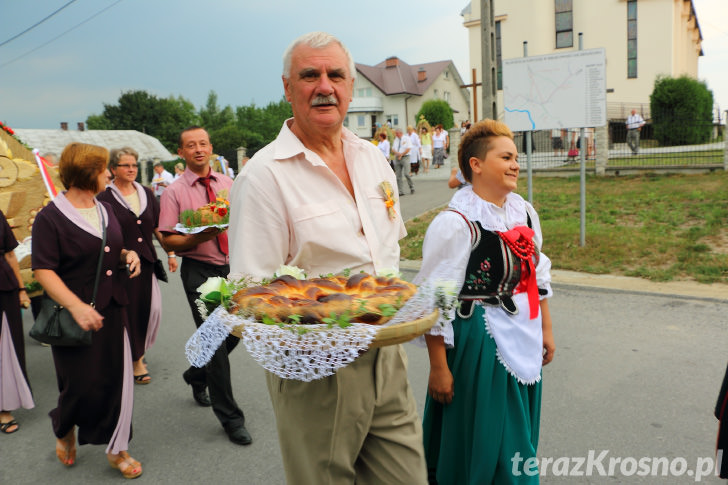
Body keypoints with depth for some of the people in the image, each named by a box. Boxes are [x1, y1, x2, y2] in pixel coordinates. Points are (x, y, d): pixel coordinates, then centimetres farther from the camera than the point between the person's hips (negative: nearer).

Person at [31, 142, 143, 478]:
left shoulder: (104, 210, 11)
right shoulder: (50, 218, -11)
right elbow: (43, 270, -17)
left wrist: (127, 255, 2)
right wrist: (76, 306, -28)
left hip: (112, 311, 6)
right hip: (77, 316, -6)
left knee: (117, 380, 8)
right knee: (84, 385, 0)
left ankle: (116, 449, 25)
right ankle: (63, 427, 34)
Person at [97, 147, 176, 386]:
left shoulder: (146, 193, 11)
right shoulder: (105, 198, -4)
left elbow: (158, 227, 15)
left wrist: (170, 253, 12)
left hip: (147, 261, 5)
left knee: (152, 309, 3)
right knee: (129, 311, 0)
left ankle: (138, 352, 27)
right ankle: (135, 360, 16)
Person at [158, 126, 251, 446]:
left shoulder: (228, 184, 8)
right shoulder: (174, 192, -3)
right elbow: (168, 240, -7)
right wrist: (199, 237, -22)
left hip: (231, 266, 5)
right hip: (199, 271, -4)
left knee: (234, 332, 11)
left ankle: (197, 375, 42)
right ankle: (229, 417, 10)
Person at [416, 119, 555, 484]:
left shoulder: (523, 211, 4)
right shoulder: (455, 223, -20)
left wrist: (546, 330, 17)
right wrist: (438, 367, -17)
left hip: (523, 342, 7)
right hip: (478, 344, -7)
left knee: (519, 438, 21)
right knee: (481, 444, 7)